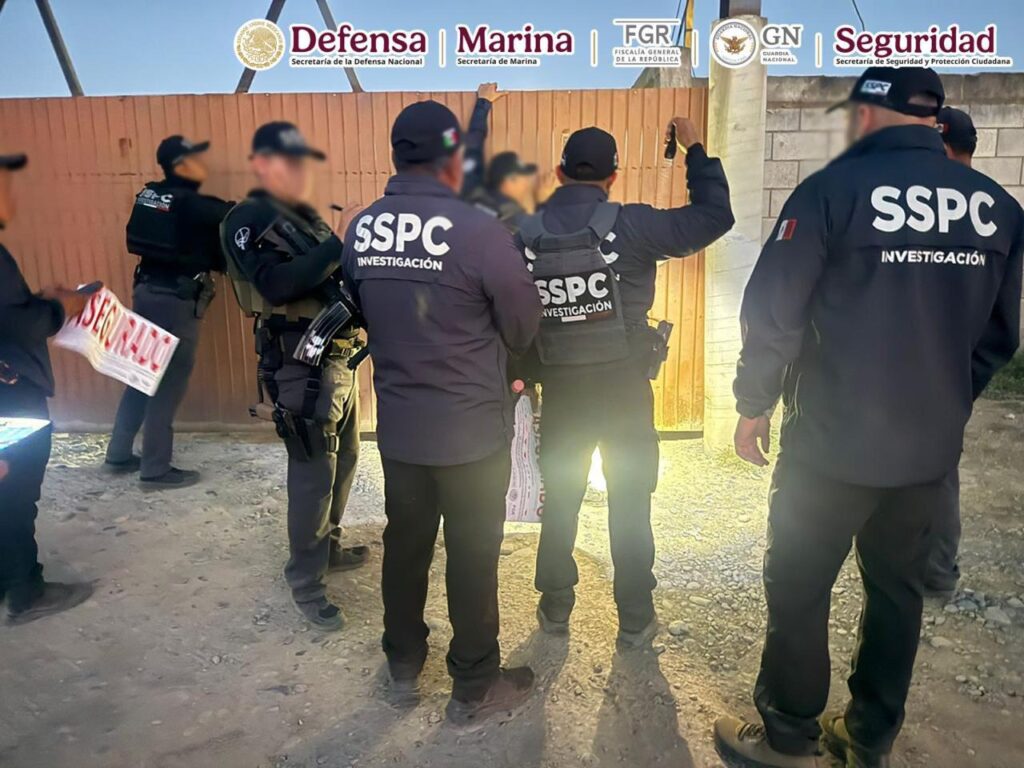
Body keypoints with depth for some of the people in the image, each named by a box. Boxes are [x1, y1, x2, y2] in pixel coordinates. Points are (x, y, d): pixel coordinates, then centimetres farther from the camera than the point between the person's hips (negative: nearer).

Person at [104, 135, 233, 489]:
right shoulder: (194, 206, -14)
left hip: (147, 291, 8)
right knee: (169, 383, -1)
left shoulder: (150, 195, 9)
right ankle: (156, 470, 7)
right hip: (176, 300, -8)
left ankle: (119, 454, 28)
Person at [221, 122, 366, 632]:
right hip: (301, 365, -9)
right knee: (314, 474, -5)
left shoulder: (305, 217, 18)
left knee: (344, 462, 18)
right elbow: (276, 284, -27)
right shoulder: (247, 221, -10)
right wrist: (339, 248, -28)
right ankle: (305, 583, 9)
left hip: (339, 358, 9)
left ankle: (328, 547, 36)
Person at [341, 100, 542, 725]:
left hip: (397, 425, 5)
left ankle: (403, 661, 41)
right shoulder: (479, 230, -20)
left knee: (405, 543, 21)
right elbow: (524, 330, -9)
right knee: (473, 555, 11)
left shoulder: (361, 229, -3)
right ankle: (475, 687, 29)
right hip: (473, 430, -5)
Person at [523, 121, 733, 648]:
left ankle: (554, 609, 29)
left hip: (560, 388, 3)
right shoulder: (630, 225, -12)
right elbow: (714, 216, -5)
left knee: (559, 499, 17)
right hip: (624, 386, -2)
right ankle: (635, 622, 20)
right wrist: (694, 149, 6)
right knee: (630, 503, 10)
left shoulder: (526, 235, -3)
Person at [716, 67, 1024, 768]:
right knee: (898, 591, 19)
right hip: (932, 450, 5)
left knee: (799, 588, 11)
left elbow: (773, 312, -13)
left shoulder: (834, 189, -12)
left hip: (832, 445, -5)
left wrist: (754, 405, -1)